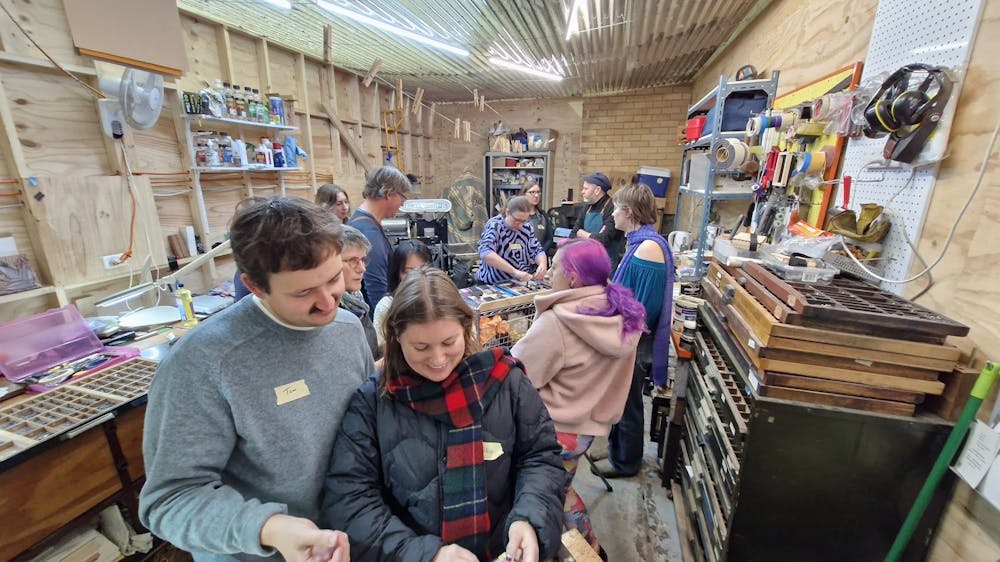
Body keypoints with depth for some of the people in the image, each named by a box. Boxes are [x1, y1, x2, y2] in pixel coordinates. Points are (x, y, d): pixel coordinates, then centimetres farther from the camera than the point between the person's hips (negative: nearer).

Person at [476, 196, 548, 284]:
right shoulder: (494, 225, -12)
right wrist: (515, 271, -32)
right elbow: (485, 253, -26)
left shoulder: (527, 228, 6)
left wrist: (542, 264, -11)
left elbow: (537, 251, 11)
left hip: (521, 284, 5)